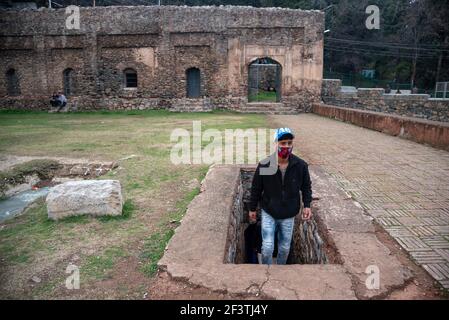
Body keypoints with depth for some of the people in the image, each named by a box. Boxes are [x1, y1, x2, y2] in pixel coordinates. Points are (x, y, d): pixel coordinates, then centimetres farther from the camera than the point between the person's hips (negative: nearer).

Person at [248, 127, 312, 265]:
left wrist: (307, 205, -6)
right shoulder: (264, 165, -16)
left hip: (289, 214, 2)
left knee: (285, 248, 14)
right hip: (268, 213, -2)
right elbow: (256, 189, -3)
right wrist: (252, 209, 5)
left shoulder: (301, 165, -12)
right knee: (267, 248, -2)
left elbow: (306, 186, 5)